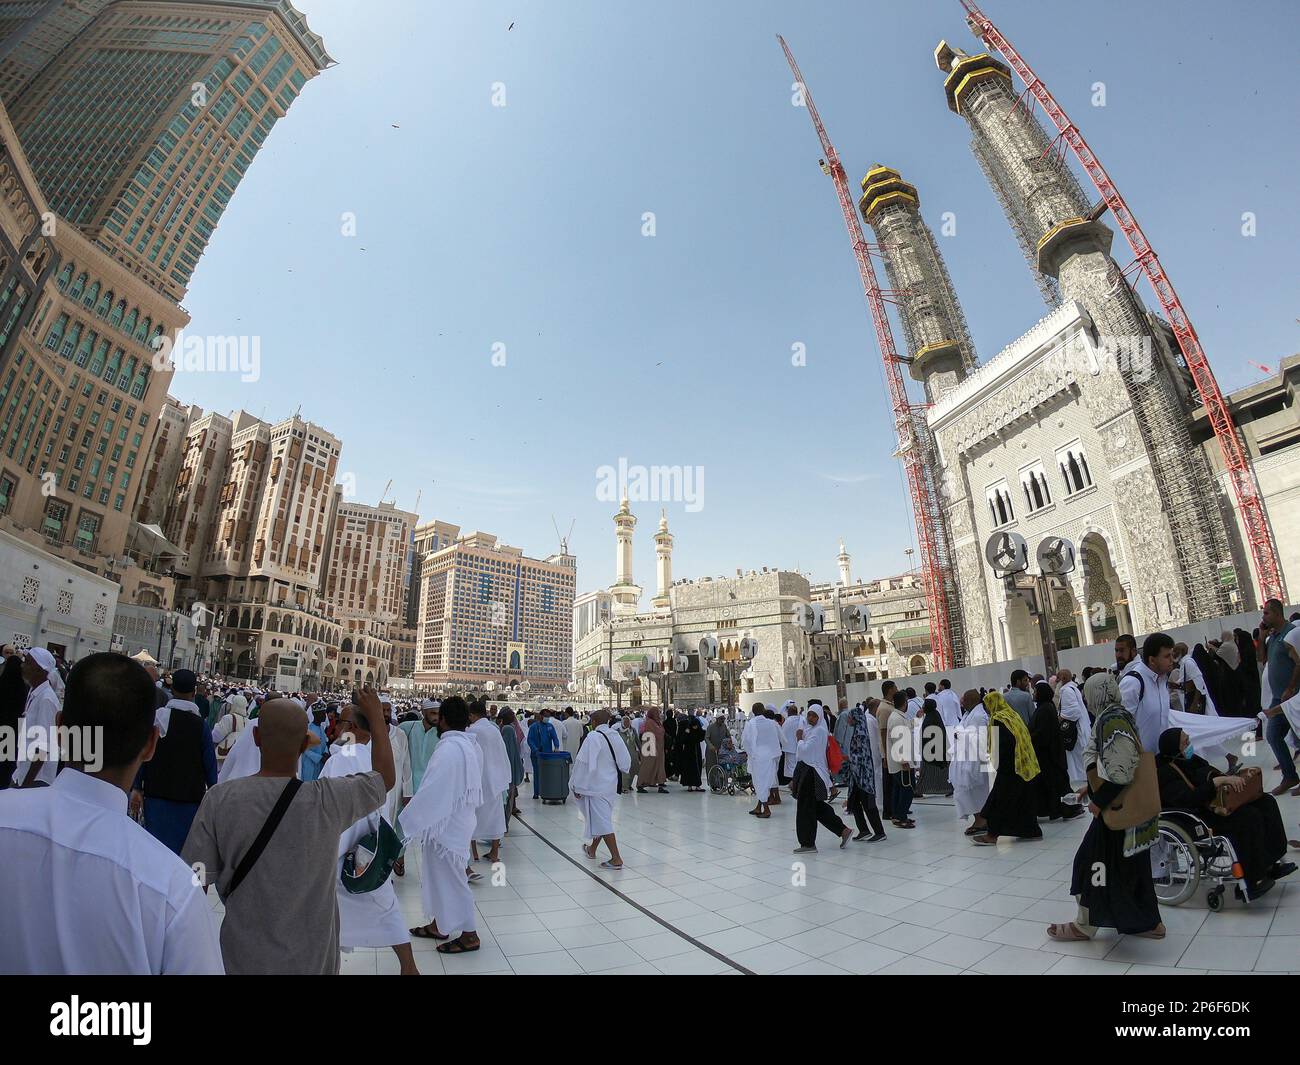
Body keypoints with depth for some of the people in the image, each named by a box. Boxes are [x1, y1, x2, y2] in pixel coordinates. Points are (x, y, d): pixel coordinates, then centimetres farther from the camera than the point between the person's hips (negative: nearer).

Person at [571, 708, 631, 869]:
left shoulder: (593, 737, -17)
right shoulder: (615, 736, 2)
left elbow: (584, 764, -19)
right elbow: (626, 762, 6)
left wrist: (578, 787, -11)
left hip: (596, 786, -7)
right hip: (611, 785, 8)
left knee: (602, 822, -2)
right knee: (601, 818, 21)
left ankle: (616, 859, -2)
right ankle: (592, 849, 39)